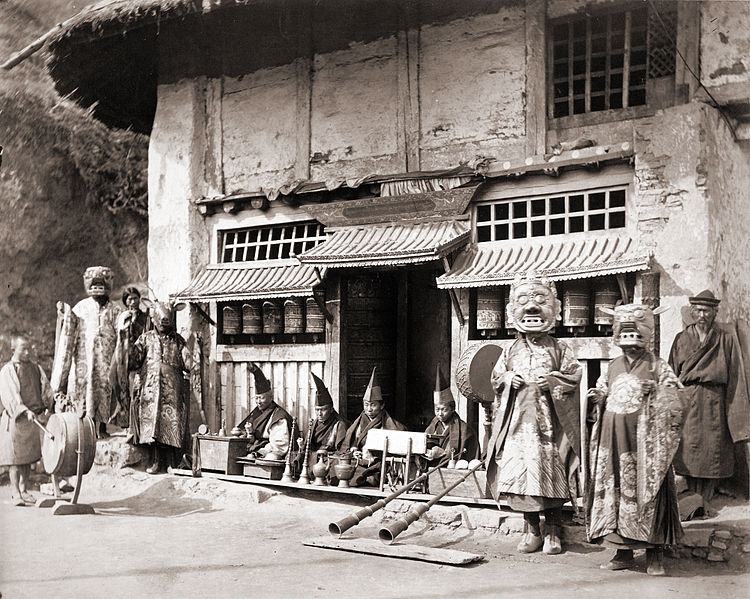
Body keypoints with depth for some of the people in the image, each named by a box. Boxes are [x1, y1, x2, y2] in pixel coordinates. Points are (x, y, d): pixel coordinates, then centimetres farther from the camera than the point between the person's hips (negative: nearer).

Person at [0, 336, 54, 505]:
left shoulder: (35, 369, 12)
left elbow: (45, 388, 3)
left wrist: (48, 407, -14)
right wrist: (25, 411, -29)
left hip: (34, 418, 5)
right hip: (15, 420, -5)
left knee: (28, 457, 9)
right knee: (16, 458, -3)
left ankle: (23, 491, 17)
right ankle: (15, 494, 2)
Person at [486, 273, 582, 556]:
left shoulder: (558, 349, 4)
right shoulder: (511, 351, 11)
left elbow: (574, 375, 2)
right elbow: (495, 378, 17)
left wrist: (552, 381, -13)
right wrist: (507, 380, -4)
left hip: (549, 421, -2)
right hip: (518, 421, 2)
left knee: (551, 473, -2)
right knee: (520, 472, 0)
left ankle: (552, 532, 11)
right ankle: (531, 530, 14)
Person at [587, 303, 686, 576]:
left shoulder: (657, 366, 0)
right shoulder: (613, 366, 15)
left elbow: (673, 399, -4)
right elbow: (604, 393, 22)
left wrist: (654, 391, -21)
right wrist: (598, 396, 3)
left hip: (644, 441, -5)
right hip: (613, 440, 5)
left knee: (647, 493, -3)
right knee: (613, 491, 5)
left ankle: (655, 555, 8)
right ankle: (623, 552, 15)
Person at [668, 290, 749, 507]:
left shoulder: (726, 340, 6)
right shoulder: (681, 339, 10)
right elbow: (671, 375, 9)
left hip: (715, 404, -1)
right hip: (687, 402, 1)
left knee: (712, 454, 0)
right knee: (689, 455, 0)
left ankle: (704, 503, 12)